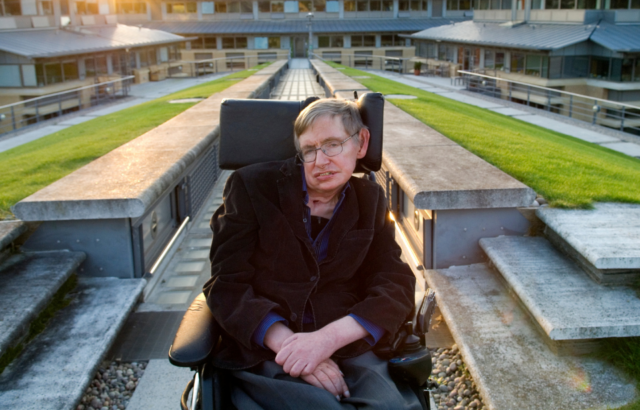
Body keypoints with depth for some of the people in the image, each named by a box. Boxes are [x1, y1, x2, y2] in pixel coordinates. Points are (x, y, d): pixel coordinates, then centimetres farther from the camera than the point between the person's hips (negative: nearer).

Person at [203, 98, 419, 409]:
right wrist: (287, 343, -20)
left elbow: (397, 284, 2)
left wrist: (330, 337, -17)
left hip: (345, 348, 3)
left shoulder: (369, 200, 11)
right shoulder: (253, 185, 2)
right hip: (262, 352, -2)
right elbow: (227, 286, -3)